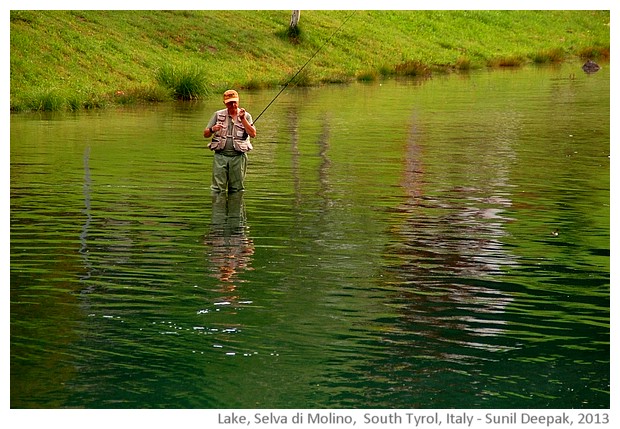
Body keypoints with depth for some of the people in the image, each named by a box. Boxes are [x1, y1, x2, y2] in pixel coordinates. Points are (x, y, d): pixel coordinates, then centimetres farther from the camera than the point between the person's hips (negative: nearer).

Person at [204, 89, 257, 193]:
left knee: (236, 188, 3)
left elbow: (253, 134, -6)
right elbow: (205, 134, 9)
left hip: (238, 157, 0)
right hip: (220, 155, 0)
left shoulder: (246, 116, 8)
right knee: (218, 188, -5)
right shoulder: (218, 115, 10)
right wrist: (212, 130, -14)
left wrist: (242, 119, -11)